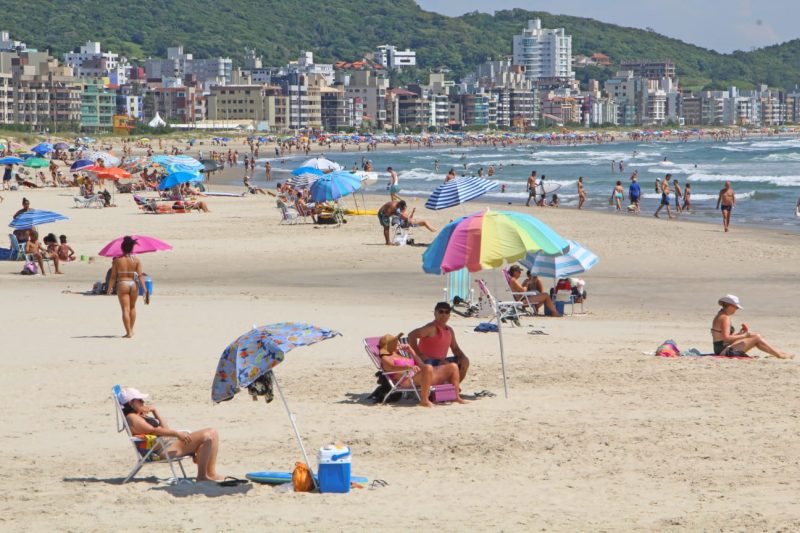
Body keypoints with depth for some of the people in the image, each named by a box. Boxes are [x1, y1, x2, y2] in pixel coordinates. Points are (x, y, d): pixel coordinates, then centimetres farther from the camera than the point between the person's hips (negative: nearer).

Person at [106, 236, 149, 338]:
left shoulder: (117, 260, -5)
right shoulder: (136, 260, -2)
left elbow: (113, 276, -4)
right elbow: (140, 276, -6)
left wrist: (109, 289, 6)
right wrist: (145, 290, -4)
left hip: (122, 284, -2)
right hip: (134, 284, 3)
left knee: (125, 309, -2)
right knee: (132, 307, 22)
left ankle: (128, 332, -9)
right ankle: (131, 330, 28)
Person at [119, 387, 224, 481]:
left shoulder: (142, 416, 25)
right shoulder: (132, 418, -6)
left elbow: (165, 429, 22)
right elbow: (153, 430, -19)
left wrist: (154, 410, 16)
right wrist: (177, 433, -26)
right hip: (164, 448, -11)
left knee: (212, 433, 3)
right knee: (206, 437, -21)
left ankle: (211, 473, -4)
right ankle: (202, 475, -18)